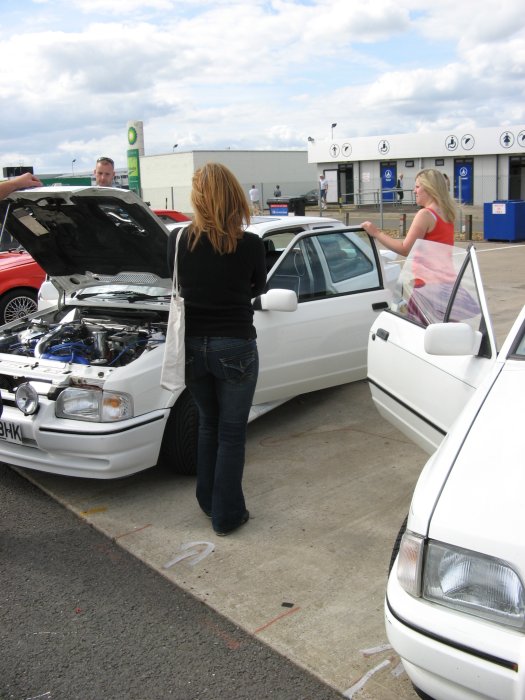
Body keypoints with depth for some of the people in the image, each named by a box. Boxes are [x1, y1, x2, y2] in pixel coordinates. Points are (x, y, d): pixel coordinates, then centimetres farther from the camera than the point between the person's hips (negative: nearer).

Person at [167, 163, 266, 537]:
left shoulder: (178, 240, -7)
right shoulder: (250, 245, -13)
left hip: (193, 346, 3)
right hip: (234, 349, -3)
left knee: (208, 426, 23)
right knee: (232, 434, 11)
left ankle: (208, 501, 36)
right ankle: (227, 515, 21)